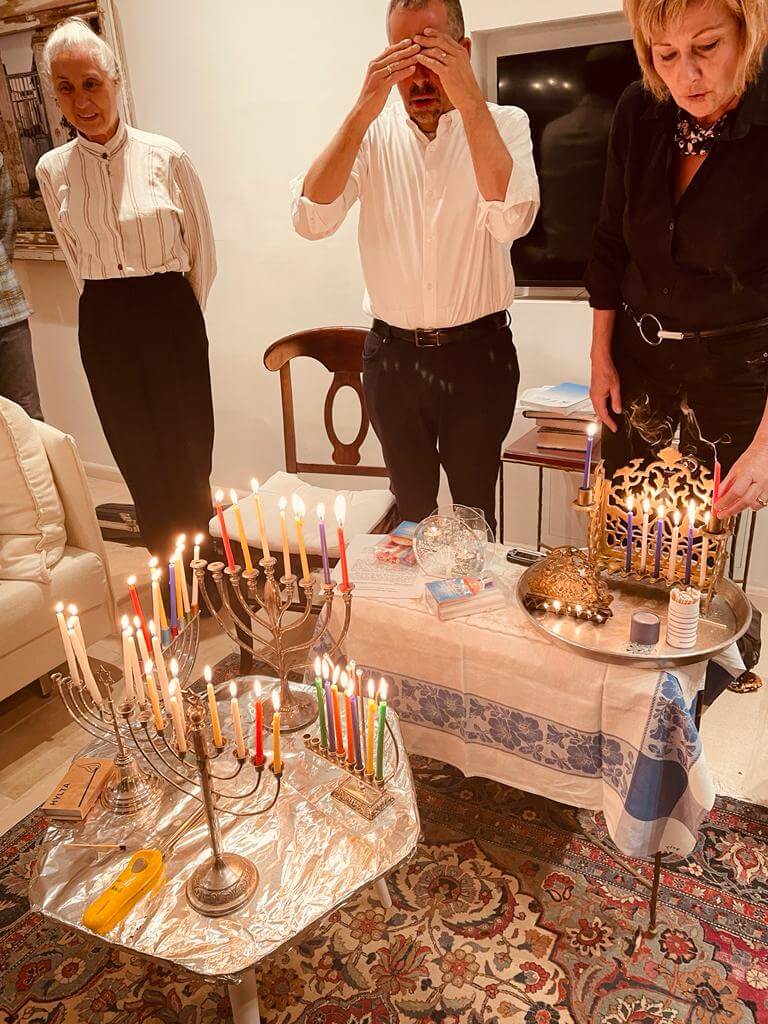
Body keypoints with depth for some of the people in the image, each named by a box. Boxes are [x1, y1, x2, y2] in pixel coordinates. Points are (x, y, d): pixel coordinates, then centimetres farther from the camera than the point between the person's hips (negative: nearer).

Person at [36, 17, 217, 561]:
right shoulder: (53, 170, 3)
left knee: (189, 457, 1)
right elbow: (77, 257, 15)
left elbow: (203, 249, 3)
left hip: (171, 316, -3)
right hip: (103, 327, 3)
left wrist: (181, 314, 9)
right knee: (139, 460, 10)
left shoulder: (166, 156, -5)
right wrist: (110, 309, 14)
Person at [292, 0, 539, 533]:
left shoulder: (503, 123, -3)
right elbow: (311, 219, -13)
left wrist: (469, 99, -24)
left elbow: (510, 220, -23)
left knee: (474, 509, 11)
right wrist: (363, 111, -19)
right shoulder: (372, 130, 2)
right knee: (410, 506, 17)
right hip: (392, 353, 2)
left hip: (478, 352, -2)